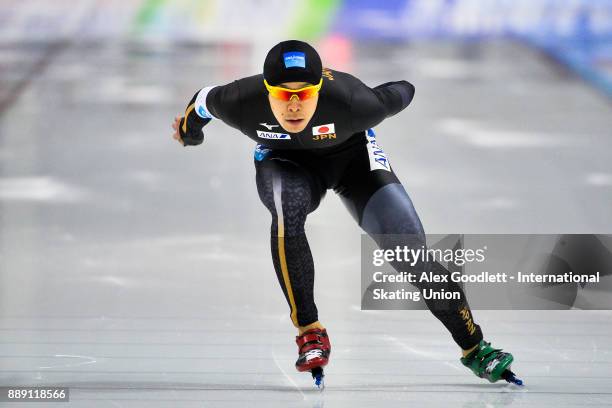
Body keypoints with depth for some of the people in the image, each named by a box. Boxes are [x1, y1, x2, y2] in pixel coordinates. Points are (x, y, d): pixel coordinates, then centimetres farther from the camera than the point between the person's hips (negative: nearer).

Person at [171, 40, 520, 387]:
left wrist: (404, 91, 9)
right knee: (288, 208, -36)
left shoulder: (351, 102, -38)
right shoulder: (241, 105, -33)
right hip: (284, 162, 0)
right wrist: (190, 131, 14)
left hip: (352, 155, 0)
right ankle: (310, 331, -24)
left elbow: (402, 92, -16)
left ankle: (474, 348, 9)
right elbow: (205, 100, -8)